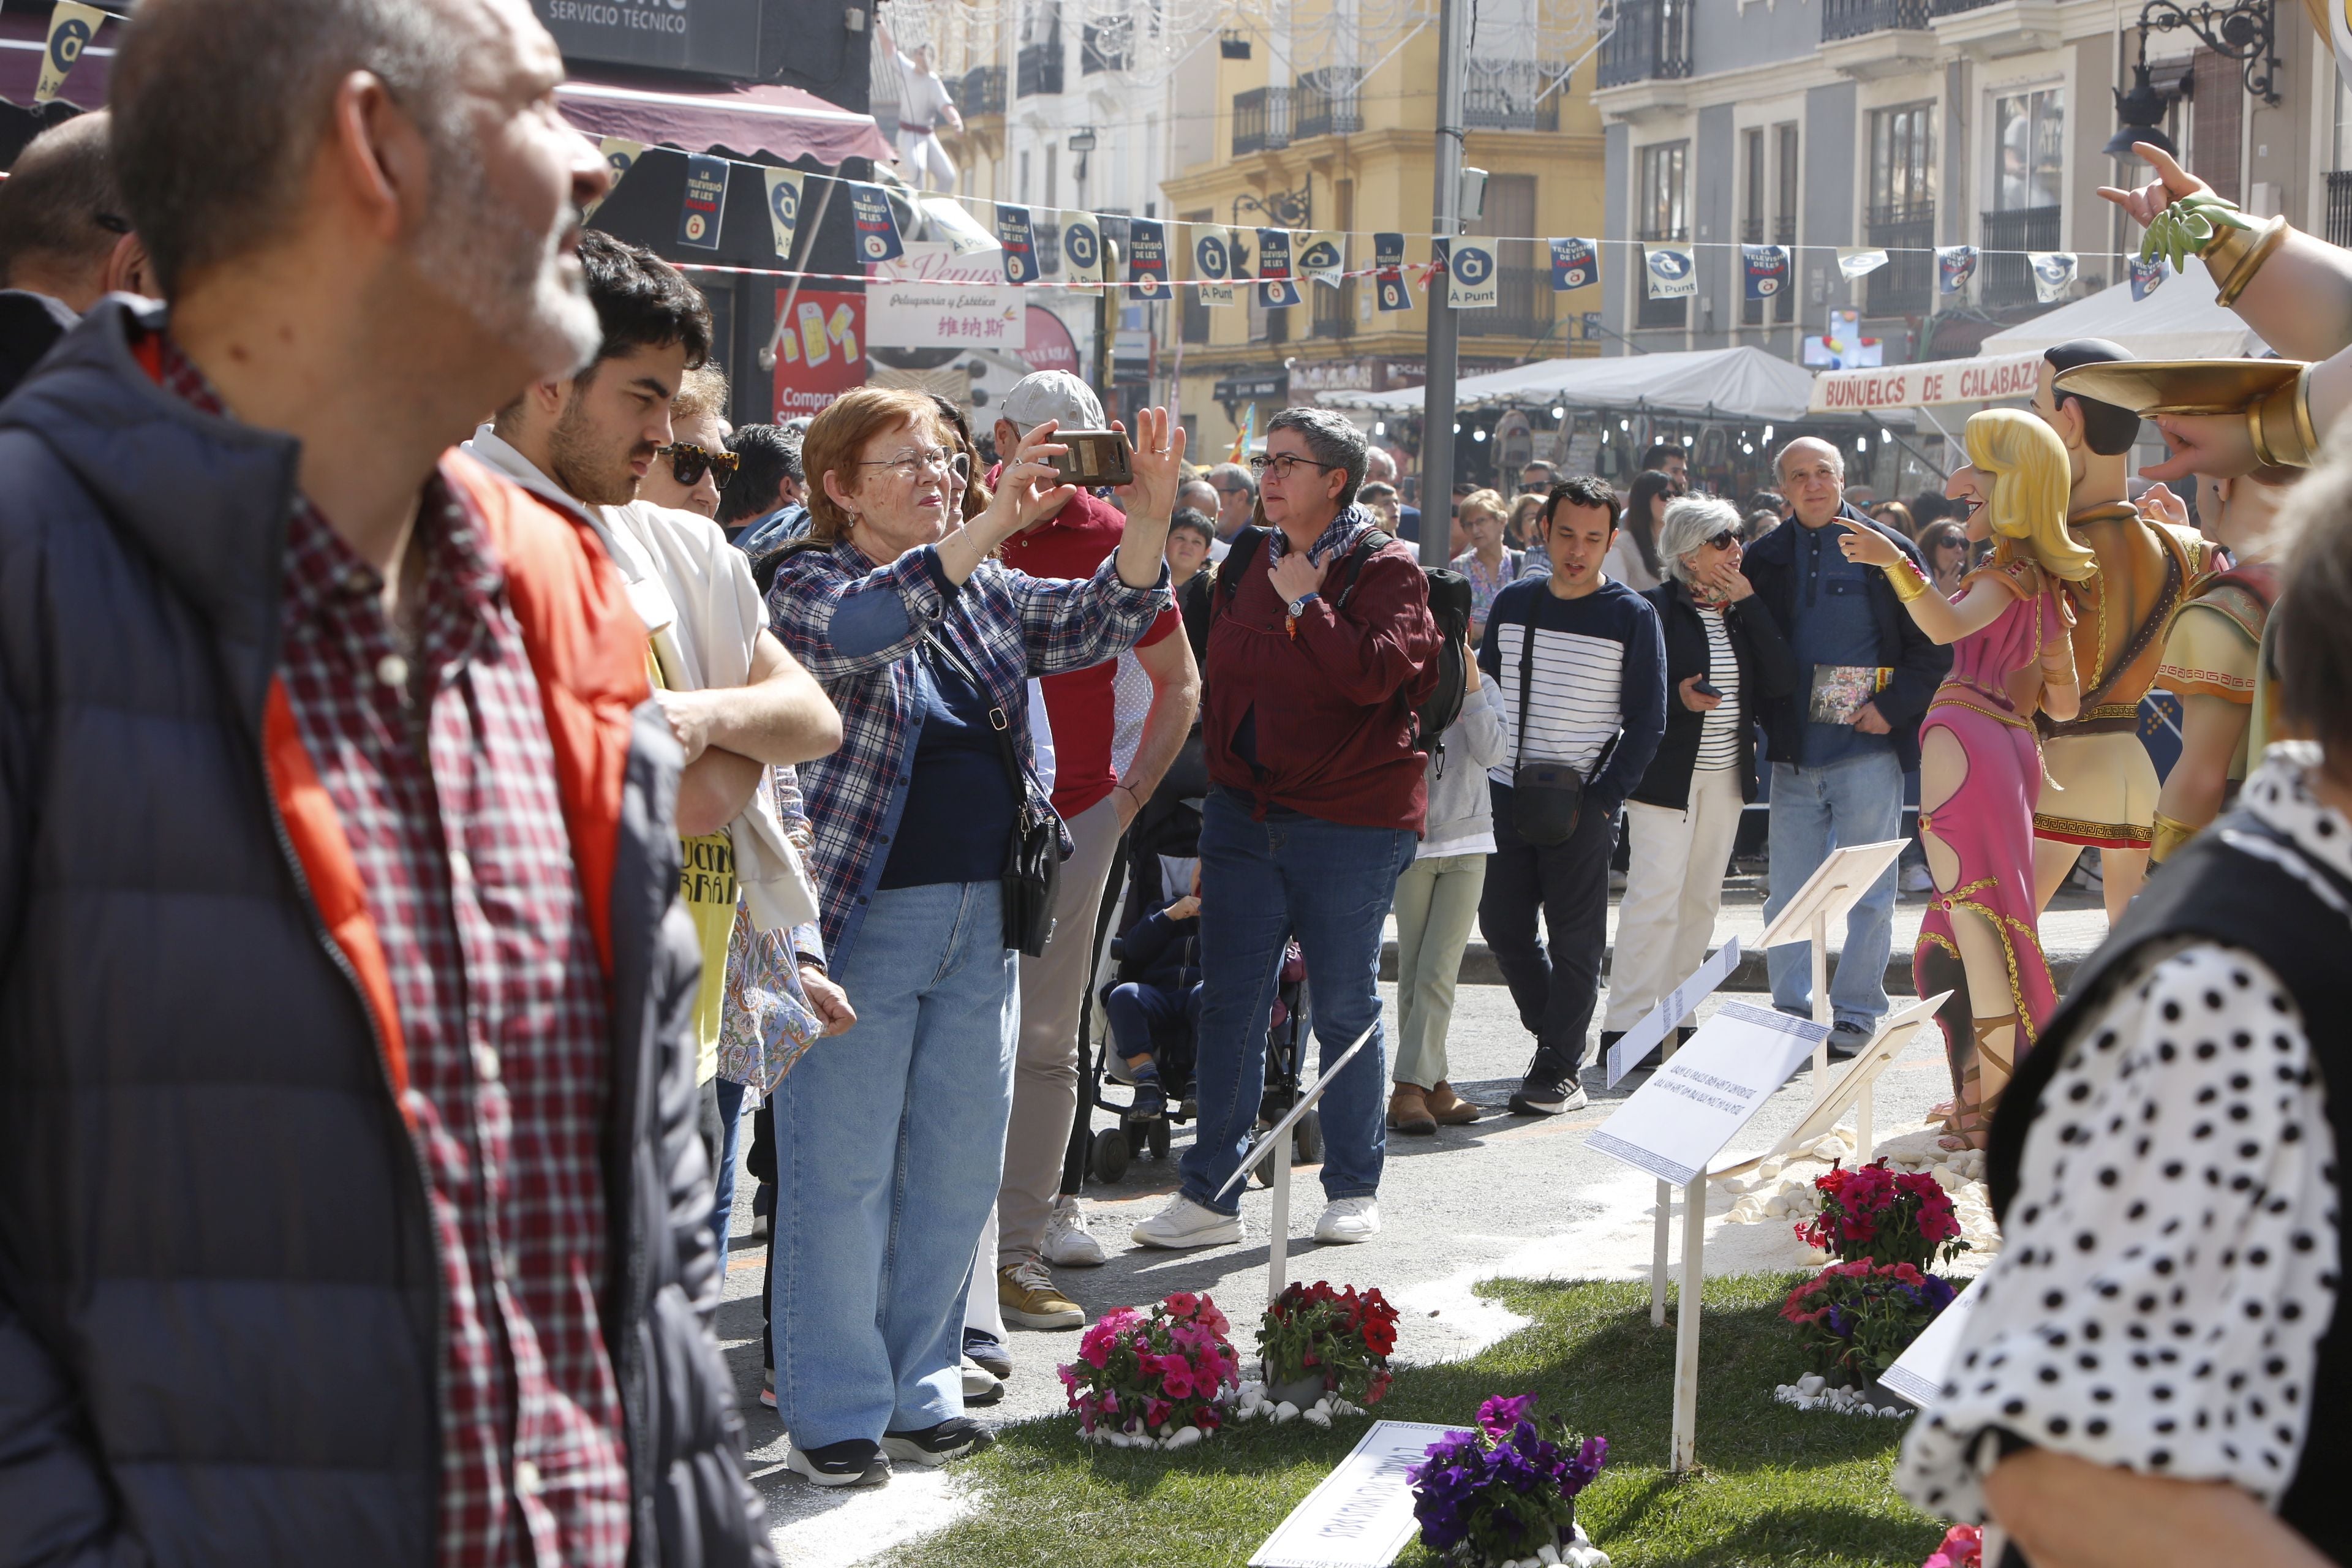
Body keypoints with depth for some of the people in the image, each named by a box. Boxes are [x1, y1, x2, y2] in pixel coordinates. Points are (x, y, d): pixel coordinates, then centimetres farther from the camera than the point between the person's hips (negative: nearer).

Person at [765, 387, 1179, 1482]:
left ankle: (920, 1389, 23)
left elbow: (1099, 621, 4)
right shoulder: (807, 586, -5)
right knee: (844, 1168, -1)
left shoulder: (988, 594, 13)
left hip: (980, 918, 6)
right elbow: (860, 628, -27)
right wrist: (994, 525, -35)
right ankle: (837, 1406, 9)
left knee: (958, 1166, 11)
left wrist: (1149, 519, -14)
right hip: (862, 918, -6)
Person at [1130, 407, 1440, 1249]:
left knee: (1345, 1008, 5)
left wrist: (1306, 602, -16)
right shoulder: (1247, 560, 11)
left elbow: (1372, 674, -22)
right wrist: (1221, 781, 16)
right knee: (1229, 1005, 4)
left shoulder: (1385, 571, -6)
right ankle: (1210, 1193, 9)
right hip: (1244, 814, 5)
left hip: (1349, 823, -5)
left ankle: (1353, 1188, 18)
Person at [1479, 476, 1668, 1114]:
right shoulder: (1512, 603, 8)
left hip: (1583, 804, -4)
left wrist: (1602, 798, -12)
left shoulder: (1632, 617, -4)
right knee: (1502, 923, 6)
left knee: (1574, 940, -1)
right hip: (1506, 798, 4)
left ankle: (1560, 1069, 8)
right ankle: (1557, 1035, 24)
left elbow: (1647, 724, -4)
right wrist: (1480, 782, 4)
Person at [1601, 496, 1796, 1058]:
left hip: (1726, 776, 6)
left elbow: (1782, 681, -3)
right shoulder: (1655, 609, -7)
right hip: (1666, 774, -6)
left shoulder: (1743, 611, 10)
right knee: (1655, 895, -11)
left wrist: (1750, 604, -6)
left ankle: (1672, 1016, 17)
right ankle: (1623, 1026, -9)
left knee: (1702, 898, 9)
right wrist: (1678, 698, -24)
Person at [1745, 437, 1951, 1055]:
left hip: (1869, 749, -3)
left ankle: (1856, 1013, 10)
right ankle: (1792, 1012, 12)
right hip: (1794, 752, 3)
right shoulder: (1765, 558, 9)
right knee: (1788, 896, 5)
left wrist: (1893, 706, -11)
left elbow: (1933, 645, -1)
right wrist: (1768, 718, -2)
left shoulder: (1887, 552, 0)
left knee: (1869, 894, 2)